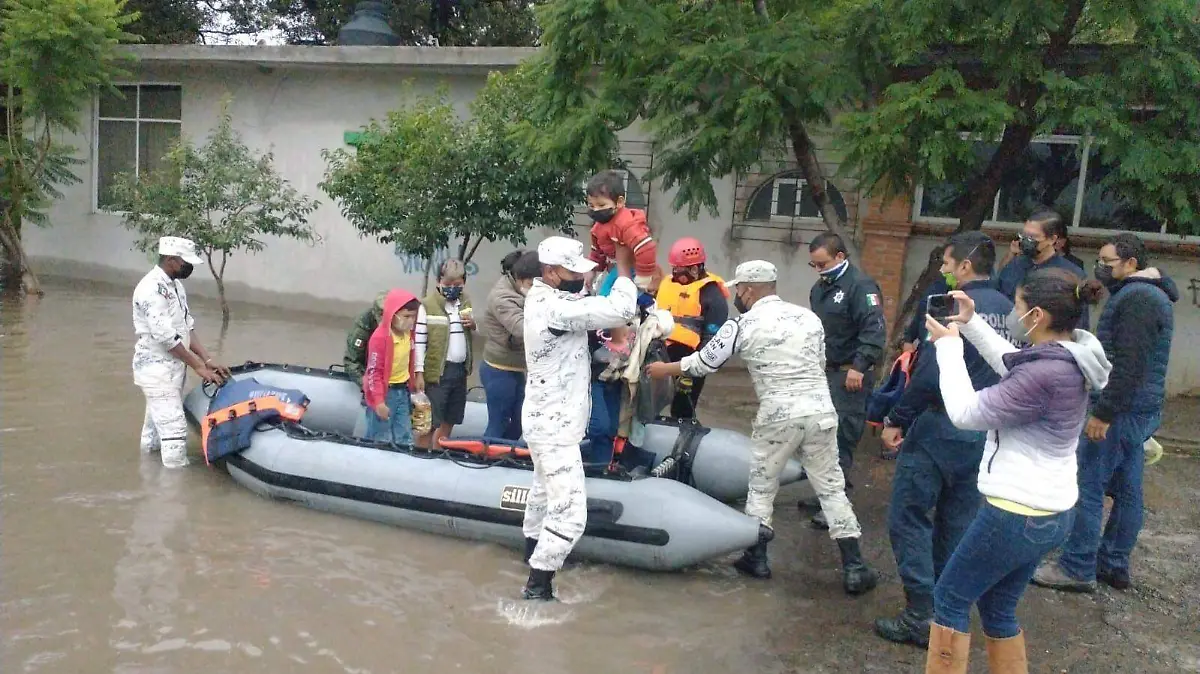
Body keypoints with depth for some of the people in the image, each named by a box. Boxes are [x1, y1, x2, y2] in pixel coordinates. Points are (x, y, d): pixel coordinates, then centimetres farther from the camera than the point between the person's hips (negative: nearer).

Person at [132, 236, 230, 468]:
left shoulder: (175, 285, 9)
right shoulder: (152, 289, -20)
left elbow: (187, 326, 10)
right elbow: (166, 337, -23)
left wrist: (208, 360, 1)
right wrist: (198, 366, -18)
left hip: (172, 367, 9)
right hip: (157, 370, -9)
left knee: (158, 421, 20)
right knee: (174, 428, -11)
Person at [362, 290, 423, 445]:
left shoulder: (409, 333, 2)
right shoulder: (380, 337, -20)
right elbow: (374, 371, -19)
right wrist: (378, 401, -21)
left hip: (403, 391, 7)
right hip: (384, 392, -7)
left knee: (405, 439, 12)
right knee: (380, 439, 2)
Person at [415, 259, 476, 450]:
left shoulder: (466, 301, 9)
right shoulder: (428, 304, -11)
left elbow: (476, 331, 23)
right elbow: (419, 340, -11)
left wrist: (473, 324, -1)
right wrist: (419, 373, -14)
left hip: (460, 369, 6)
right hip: (437, 370, -6)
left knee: (450, 418, 16)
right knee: (431, 420, -2)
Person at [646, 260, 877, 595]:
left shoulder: (742, 325, -4)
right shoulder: (808, 316, 8)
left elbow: (703, 363, 5)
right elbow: (821, 364, 15)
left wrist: (664, 369, 21)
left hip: (778, 416, -3)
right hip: (821, 411, 4)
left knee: (761, 486, 15)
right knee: (832, 488, 11)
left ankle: (756, 558, 22)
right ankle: (854, 568, 10)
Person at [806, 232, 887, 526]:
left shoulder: (861, 286, -12)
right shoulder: (820, 287, 16)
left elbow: (875, 330, -21)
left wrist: (859, 366, -28)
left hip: (850, 375, -9)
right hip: (824, 371, 9)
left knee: (841, 438, -8)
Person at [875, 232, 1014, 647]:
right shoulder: (1008, 310, 7)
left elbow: (929, 375, -22)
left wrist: (897, 420, -13)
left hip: (941, 428, -8)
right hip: (986, 435, 8)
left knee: (908, 516, 0)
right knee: (957, 522, 16)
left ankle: (921, 617, 1)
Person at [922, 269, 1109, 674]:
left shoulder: (1046, 374, -27)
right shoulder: (1067, 359, 2)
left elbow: (965, 412, -21)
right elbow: (1012, 367, 22)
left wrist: (948, 345, -10)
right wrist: (971, 323, 15)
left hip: (1018, 514, -9)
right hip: (1049, 511, 9)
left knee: (949, 599, 7)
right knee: (998, 609, 21)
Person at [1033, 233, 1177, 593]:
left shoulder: (1137, 297, -16)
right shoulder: (1151, 294, 18)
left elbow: (1129, 365, -23)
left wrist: (1103, 412, -23)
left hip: (1121, 410, -10)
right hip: (1140, 410, 10)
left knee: (1087, 486, -6)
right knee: (1126, 490, 13)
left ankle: (1077, 569, -1)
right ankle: (1113, 564, 21)